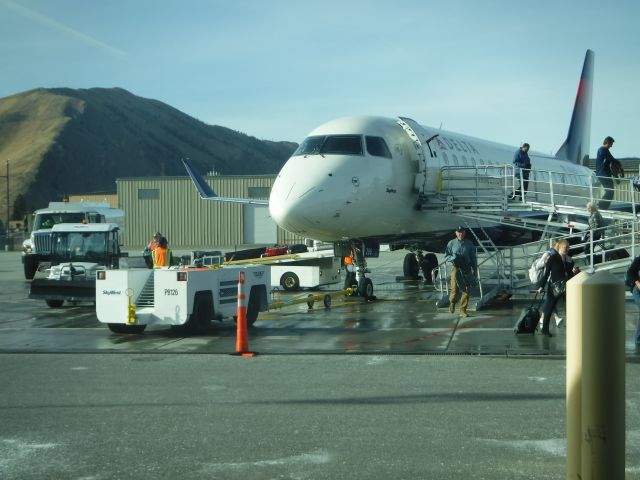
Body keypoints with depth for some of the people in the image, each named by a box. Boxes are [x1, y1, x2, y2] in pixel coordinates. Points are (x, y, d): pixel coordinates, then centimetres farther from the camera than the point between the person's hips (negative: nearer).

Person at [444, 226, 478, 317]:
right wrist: (453, 258, -13)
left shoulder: (469, 244, 8)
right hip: (455, 268, -2)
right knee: (454, 289, -5)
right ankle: (452, 303, 27)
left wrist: (475, 270, 8)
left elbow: (473, 258, 12)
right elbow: (446, 256, 6)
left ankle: (463, 311, 5)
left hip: (467, 269, 2)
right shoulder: (451, 243, 3)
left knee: (466, 290, -2)